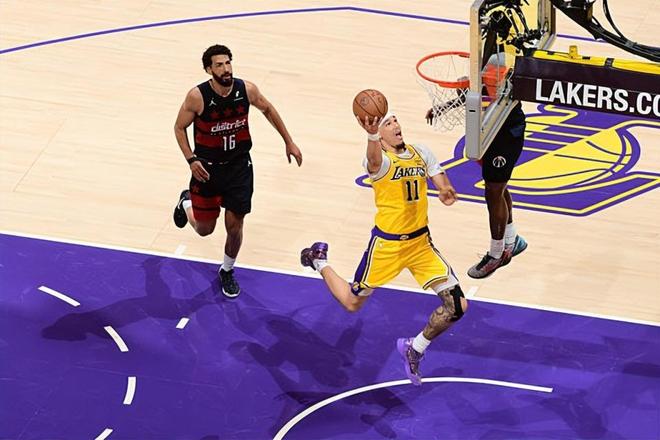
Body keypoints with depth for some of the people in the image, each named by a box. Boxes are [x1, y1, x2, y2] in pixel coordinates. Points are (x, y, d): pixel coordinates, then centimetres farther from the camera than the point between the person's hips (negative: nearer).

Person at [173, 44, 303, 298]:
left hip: (239, 167, 2)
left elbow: (267, 110, 7)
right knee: (204, 229, 10)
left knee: (234, 227, 4)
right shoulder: (197, 96, -22)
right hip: (207, 167, -2)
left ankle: (227, 272, 32)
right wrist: (191, 159, -19)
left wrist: (288, 142, 10)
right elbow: (179, 128, -7)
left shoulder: (247, 90, -14)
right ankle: (187, 201, 45)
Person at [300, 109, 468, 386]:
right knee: (352, 303, 9)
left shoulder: (422, 154, 2)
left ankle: (414, 349, 19)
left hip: (420, 241, 5)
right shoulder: (380, 160, -18)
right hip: (387, 243, -5)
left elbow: (442, 182, 1)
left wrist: (447, 192, -26)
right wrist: (371, 134, -67)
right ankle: (319, 260, 38)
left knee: (457, 305, -4)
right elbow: (374, 160, -44)